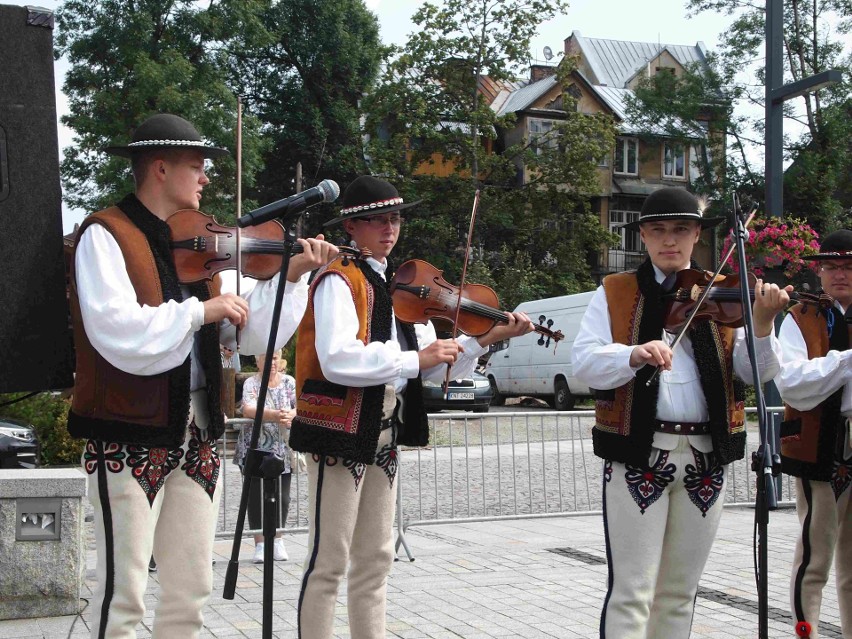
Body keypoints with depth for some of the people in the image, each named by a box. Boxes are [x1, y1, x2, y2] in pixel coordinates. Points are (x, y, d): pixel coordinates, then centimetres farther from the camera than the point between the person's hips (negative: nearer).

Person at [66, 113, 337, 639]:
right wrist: (201, 310, -17)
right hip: (129, 435, -6)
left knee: (191, 590, 12)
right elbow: (118, 332, -23)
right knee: (124, 590, -3)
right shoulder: (105, 236, -7)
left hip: (197, 433, 7)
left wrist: (292, 276, -1)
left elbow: (254, 336, 9)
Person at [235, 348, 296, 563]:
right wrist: (274, 415, -35)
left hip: (283, 450, 2)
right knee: (257, 496, -1)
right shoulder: (251, 383, -2)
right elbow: (247, 409, -19)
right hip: (255, 450, -2)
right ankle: (260, 544, 7)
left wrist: (290, 415, -24)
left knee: (282, 496, 3)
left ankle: (278, 541, 16)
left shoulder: (289, 382, 8)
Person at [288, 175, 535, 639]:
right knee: (329, 561, -3)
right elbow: (338, 360, -26)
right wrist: (414, 360, -23)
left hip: (384, 433, 8)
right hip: (341, 430, -8)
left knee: (375, 559, 14)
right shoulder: (339, 281, -10)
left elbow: (431, 367, 10)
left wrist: (486, 339, -2)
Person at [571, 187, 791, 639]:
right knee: (632, 592, -2)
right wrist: (634, 355, -27)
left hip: (706, 456, 3)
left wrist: (762, 325, -20)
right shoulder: (615, 293, 3)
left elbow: (758, 372, -1)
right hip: (637, 453, -3)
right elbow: (583, 362, -9)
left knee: (679, 593, 13)